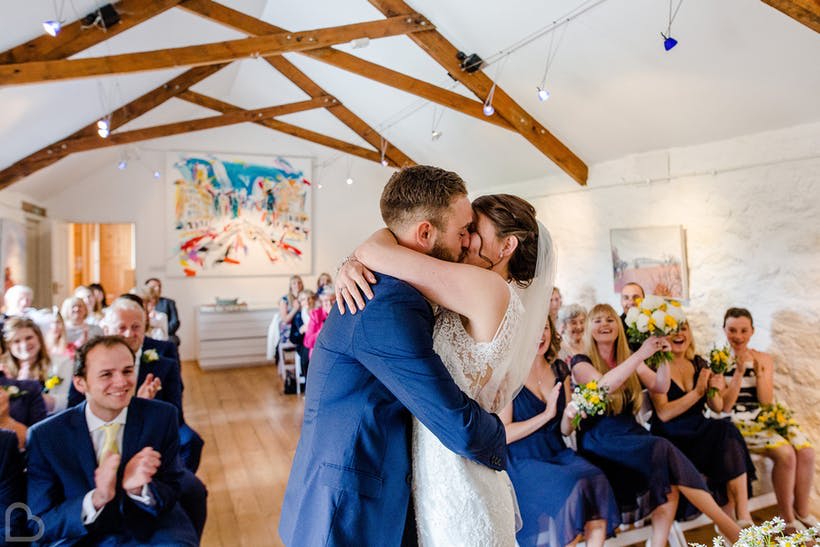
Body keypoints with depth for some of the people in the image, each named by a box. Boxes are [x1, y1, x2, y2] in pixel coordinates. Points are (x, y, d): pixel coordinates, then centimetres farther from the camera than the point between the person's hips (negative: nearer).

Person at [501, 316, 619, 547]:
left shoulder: (560, 369, 7)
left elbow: (565, 429, 12)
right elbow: (502, 435, -14)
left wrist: (569, 416, -10)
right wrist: (547, 414, -15)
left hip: (558, 454, 5)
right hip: (522, 461, -5)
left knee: (597, 481, -21)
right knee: (573, 487, -27)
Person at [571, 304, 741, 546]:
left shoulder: (629, 360, 17)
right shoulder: (581, 362, -1)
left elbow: (660, 387, 10)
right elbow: (603, 385, -21)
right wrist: (640, 355, -23)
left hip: (632, 434, 6)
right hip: (601, 442, -5)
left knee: (670, 481, -25)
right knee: (662, 450, -28)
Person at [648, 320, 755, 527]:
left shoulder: (699, 364, 11)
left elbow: (718, 408, 11)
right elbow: (664, 413, -15)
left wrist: (713, 391, -11)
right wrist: (697, 392, -21)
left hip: (699, 432, 5)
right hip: (671, 439, -5)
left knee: (728, 432, -25)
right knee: (726, 432, -26)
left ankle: (743, 517, -25)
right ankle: (732, 517, -18)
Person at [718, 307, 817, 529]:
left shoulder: (764, 359, 8)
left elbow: (766, 400, 1)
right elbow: (725, 405, -9)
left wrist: (759, 371, -13)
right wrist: (739, 371, -17)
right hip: (738, 422, -5)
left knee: (806, 451, -20)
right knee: (785, 453, -26)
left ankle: (803, 512, 1)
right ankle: (787, 519, -8)